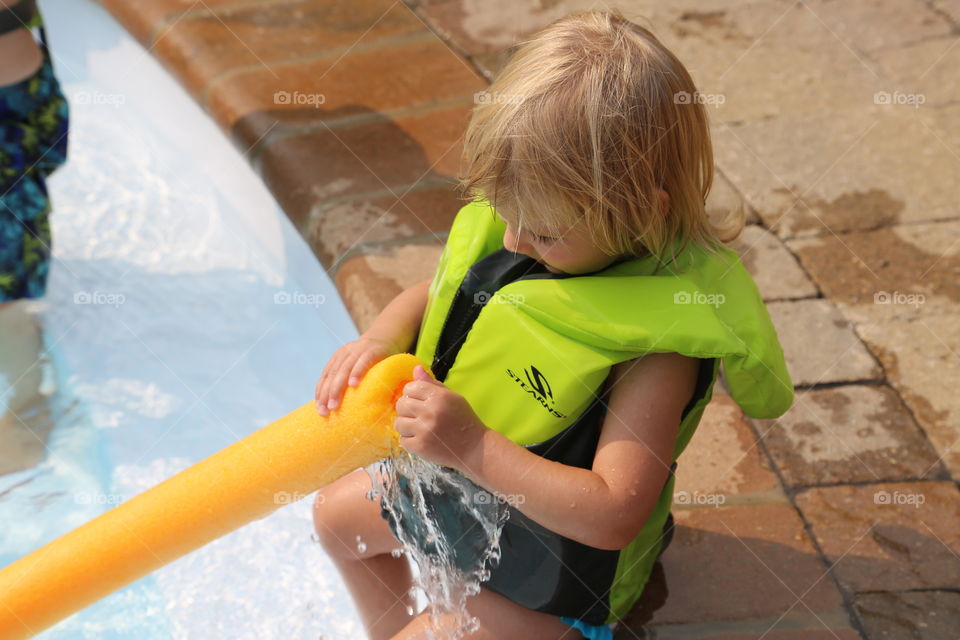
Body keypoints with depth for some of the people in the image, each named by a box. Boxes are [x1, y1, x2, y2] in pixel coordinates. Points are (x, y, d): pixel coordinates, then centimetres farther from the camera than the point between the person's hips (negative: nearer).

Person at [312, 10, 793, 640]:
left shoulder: (657, 344, -36)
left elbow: (613, 512, -36)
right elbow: (436, 292, 4)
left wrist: (471, 446, -41)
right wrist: (380, 340, -18)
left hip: (556, 571, -8)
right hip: (465, 480, 8)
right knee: (336, 514, 23)